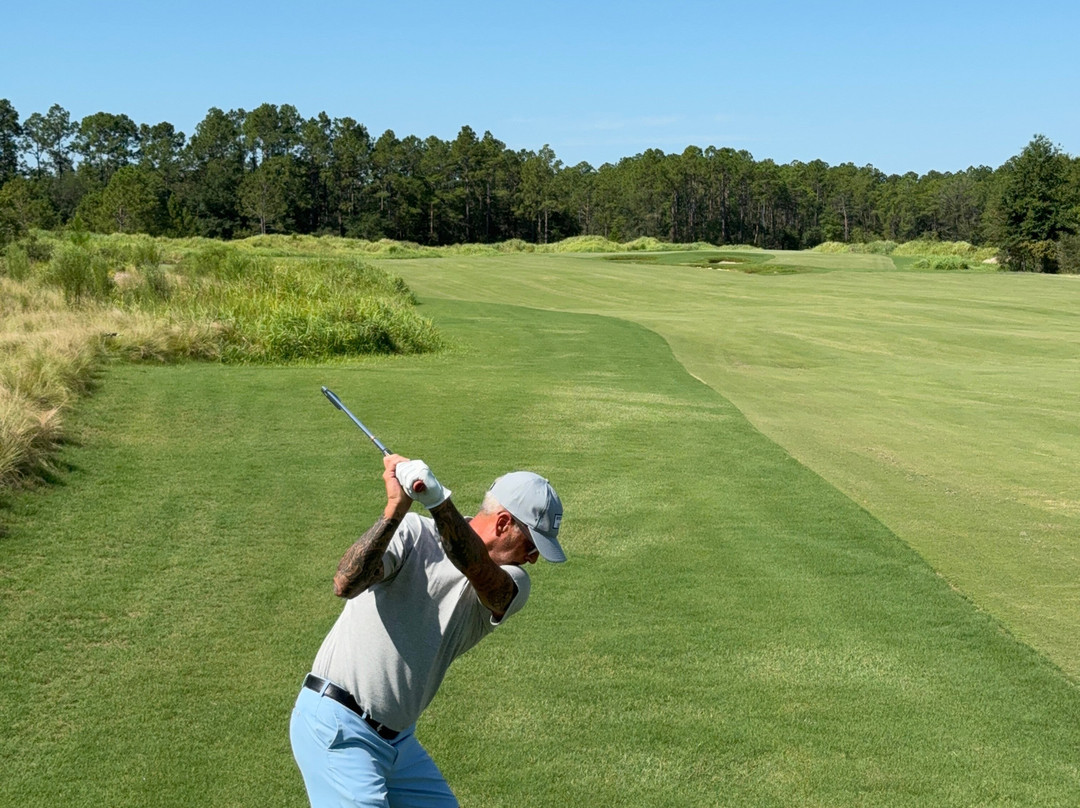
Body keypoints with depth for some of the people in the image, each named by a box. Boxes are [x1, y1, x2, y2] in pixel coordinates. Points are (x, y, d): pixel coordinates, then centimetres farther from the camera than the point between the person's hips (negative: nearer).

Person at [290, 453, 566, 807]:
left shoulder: (511, 585, 0)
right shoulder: (412, 534, -11)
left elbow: (480, 572, -24)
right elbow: (345, 584, -28)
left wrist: (437, 499, -41)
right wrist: (395, 509, -39)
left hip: (398, 739, 7)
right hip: (337, 727, -7)